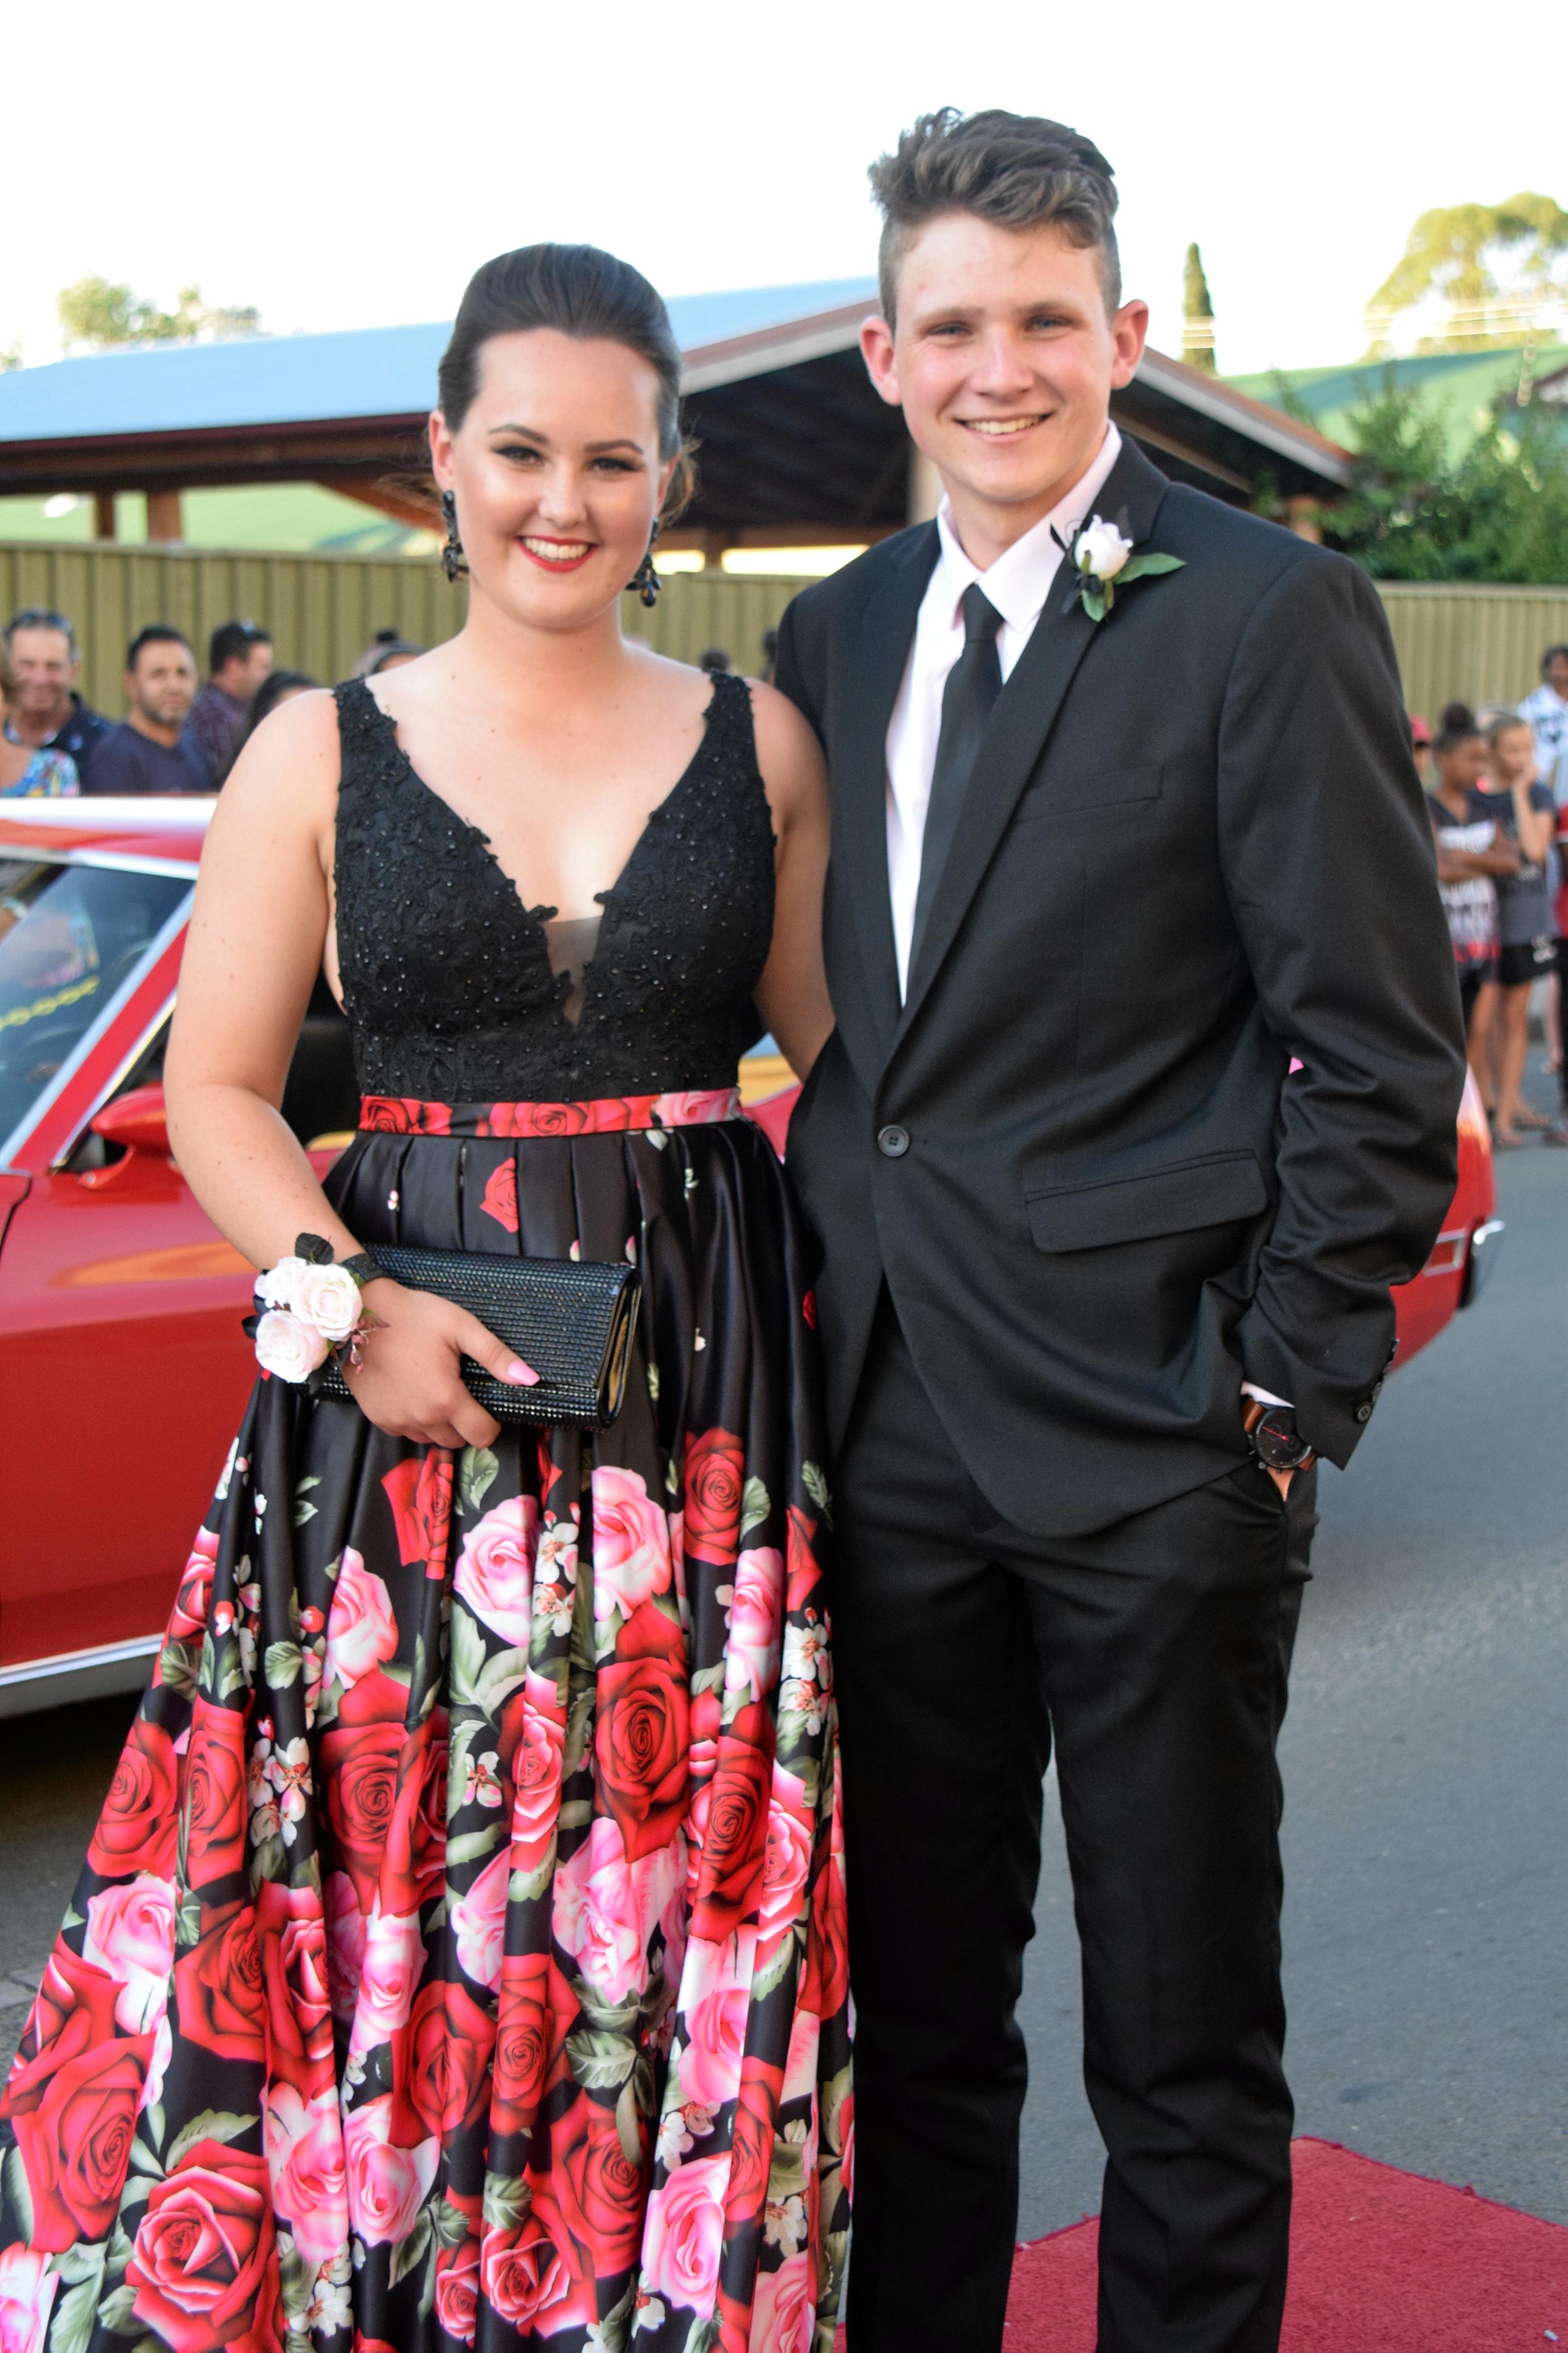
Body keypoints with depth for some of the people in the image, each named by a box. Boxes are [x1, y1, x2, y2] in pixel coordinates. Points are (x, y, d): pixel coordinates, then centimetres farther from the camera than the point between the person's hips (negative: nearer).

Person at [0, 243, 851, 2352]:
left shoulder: (760, 744, 6)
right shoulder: (323, 753, 2)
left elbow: (857, 1050, 10)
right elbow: (216, 1094, 2)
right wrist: (346, 1300, -14)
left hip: (701, 1391, 1)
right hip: (407, 1399, -1)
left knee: (674, 1915, 7)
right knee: (388, 1909, 3)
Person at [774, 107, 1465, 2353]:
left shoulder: (1270, 613, -7)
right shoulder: (835, 635, 11)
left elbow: (1383, 1050, -9)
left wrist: (1290, 1392, -12)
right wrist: (831, 1288, 10)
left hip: (1152, 1423, -5)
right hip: (894, 1413, 6)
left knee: (1184, 2047, 9)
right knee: (910, 2006, 17)